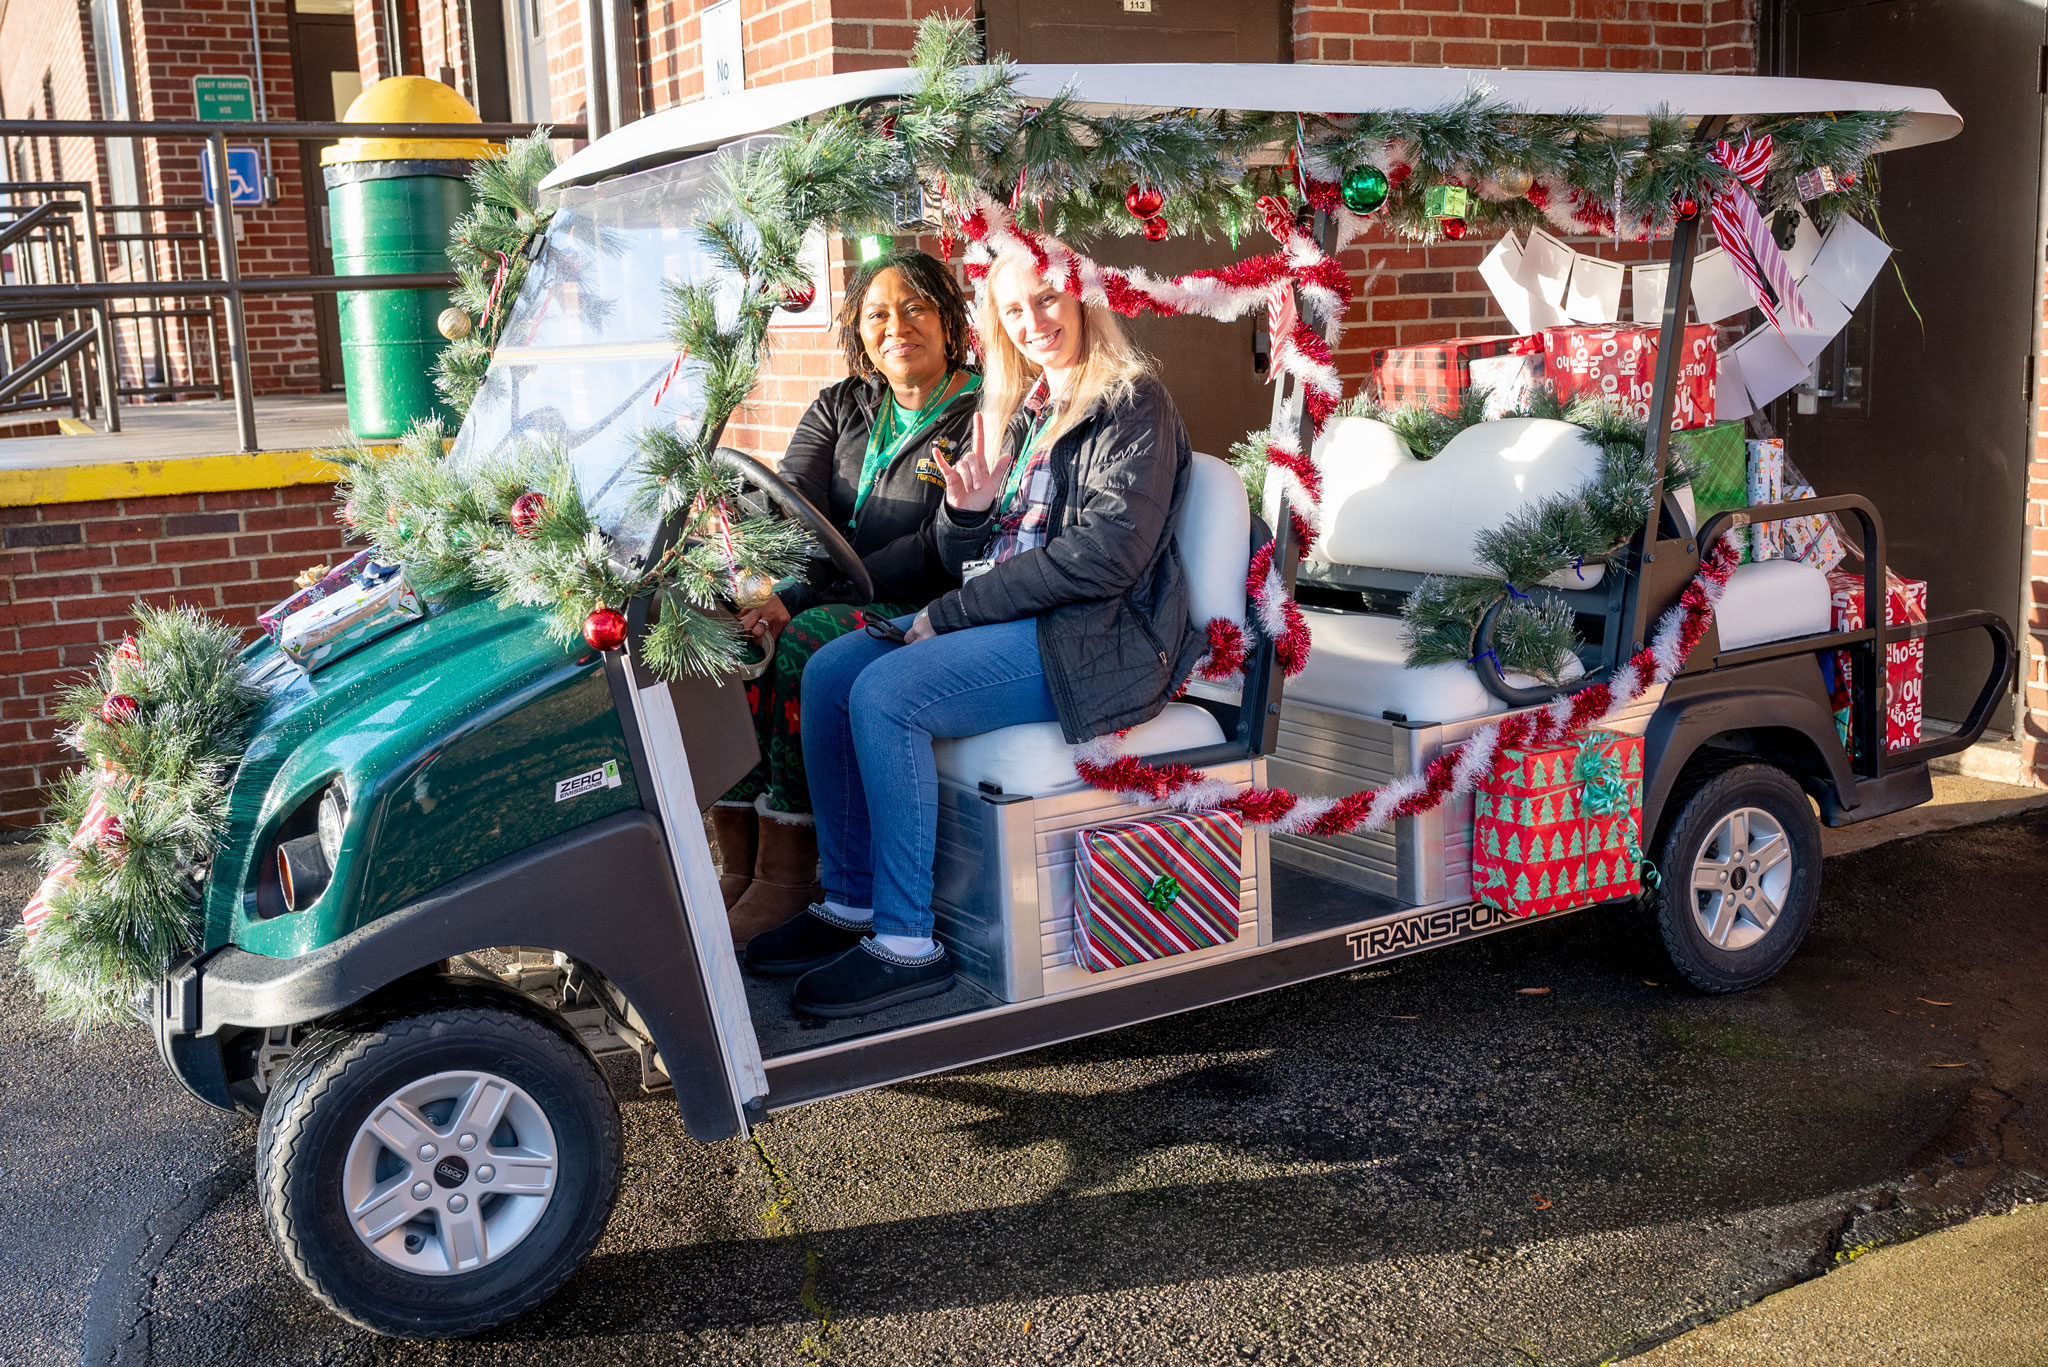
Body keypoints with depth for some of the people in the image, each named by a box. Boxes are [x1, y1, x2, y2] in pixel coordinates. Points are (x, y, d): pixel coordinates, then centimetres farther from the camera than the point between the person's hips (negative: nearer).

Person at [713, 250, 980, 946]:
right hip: (833, 597, 6)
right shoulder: (840, 407, 14)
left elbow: (940, 554, -16)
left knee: (805, 642, -32)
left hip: (925, 610, -6)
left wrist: (799, 599, -24)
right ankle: (737, 868, -18)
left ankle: (786, 876, -25)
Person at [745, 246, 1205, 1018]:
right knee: (827, 675, -7)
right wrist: (967, 512, -9)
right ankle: (849, 903, 0)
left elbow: (1109, 555, -20)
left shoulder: (1132, 406, -7)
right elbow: (967, 561, 17)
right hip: (1012, 620, 8)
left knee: (885, 693, -25)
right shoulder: (1020, 413, 18)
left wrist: (951, 613, -17)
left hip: (1095, 638, -8)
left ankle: (906, 943, -19)